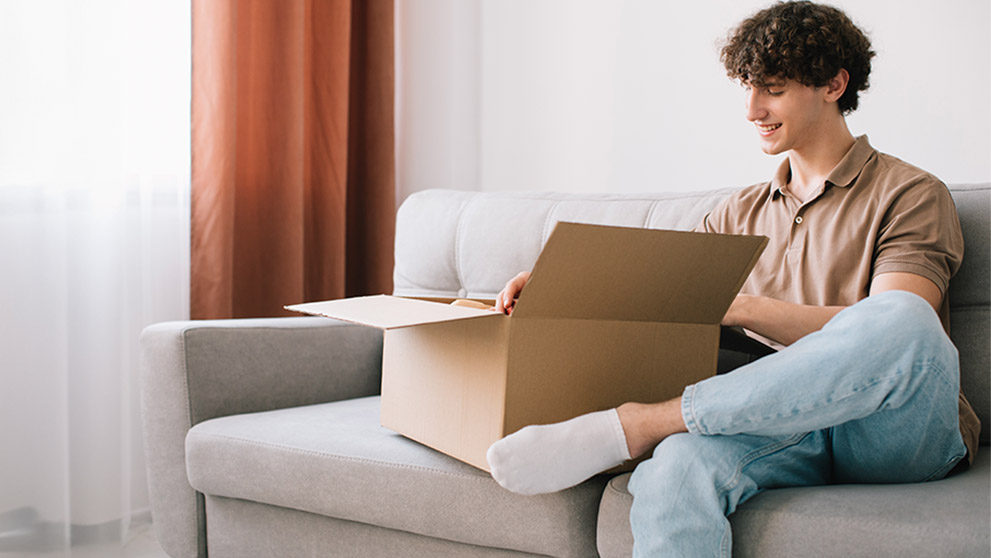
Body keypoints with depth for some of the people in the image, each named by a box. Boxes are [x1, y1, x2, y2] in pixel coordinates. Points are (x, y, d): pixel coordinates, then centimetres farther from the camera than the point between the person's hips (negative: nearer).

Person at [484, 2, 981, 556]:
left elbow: (892, 328, -10)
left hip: (898, 428, -2)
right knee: (675, 469, -36)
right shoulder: (741, 214, 25)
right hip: (787, 422, 2)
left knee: (901, 320, -39)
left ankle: (633, 424, -34)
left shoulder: (911, 195, 7)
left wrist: (739, 306, -18)